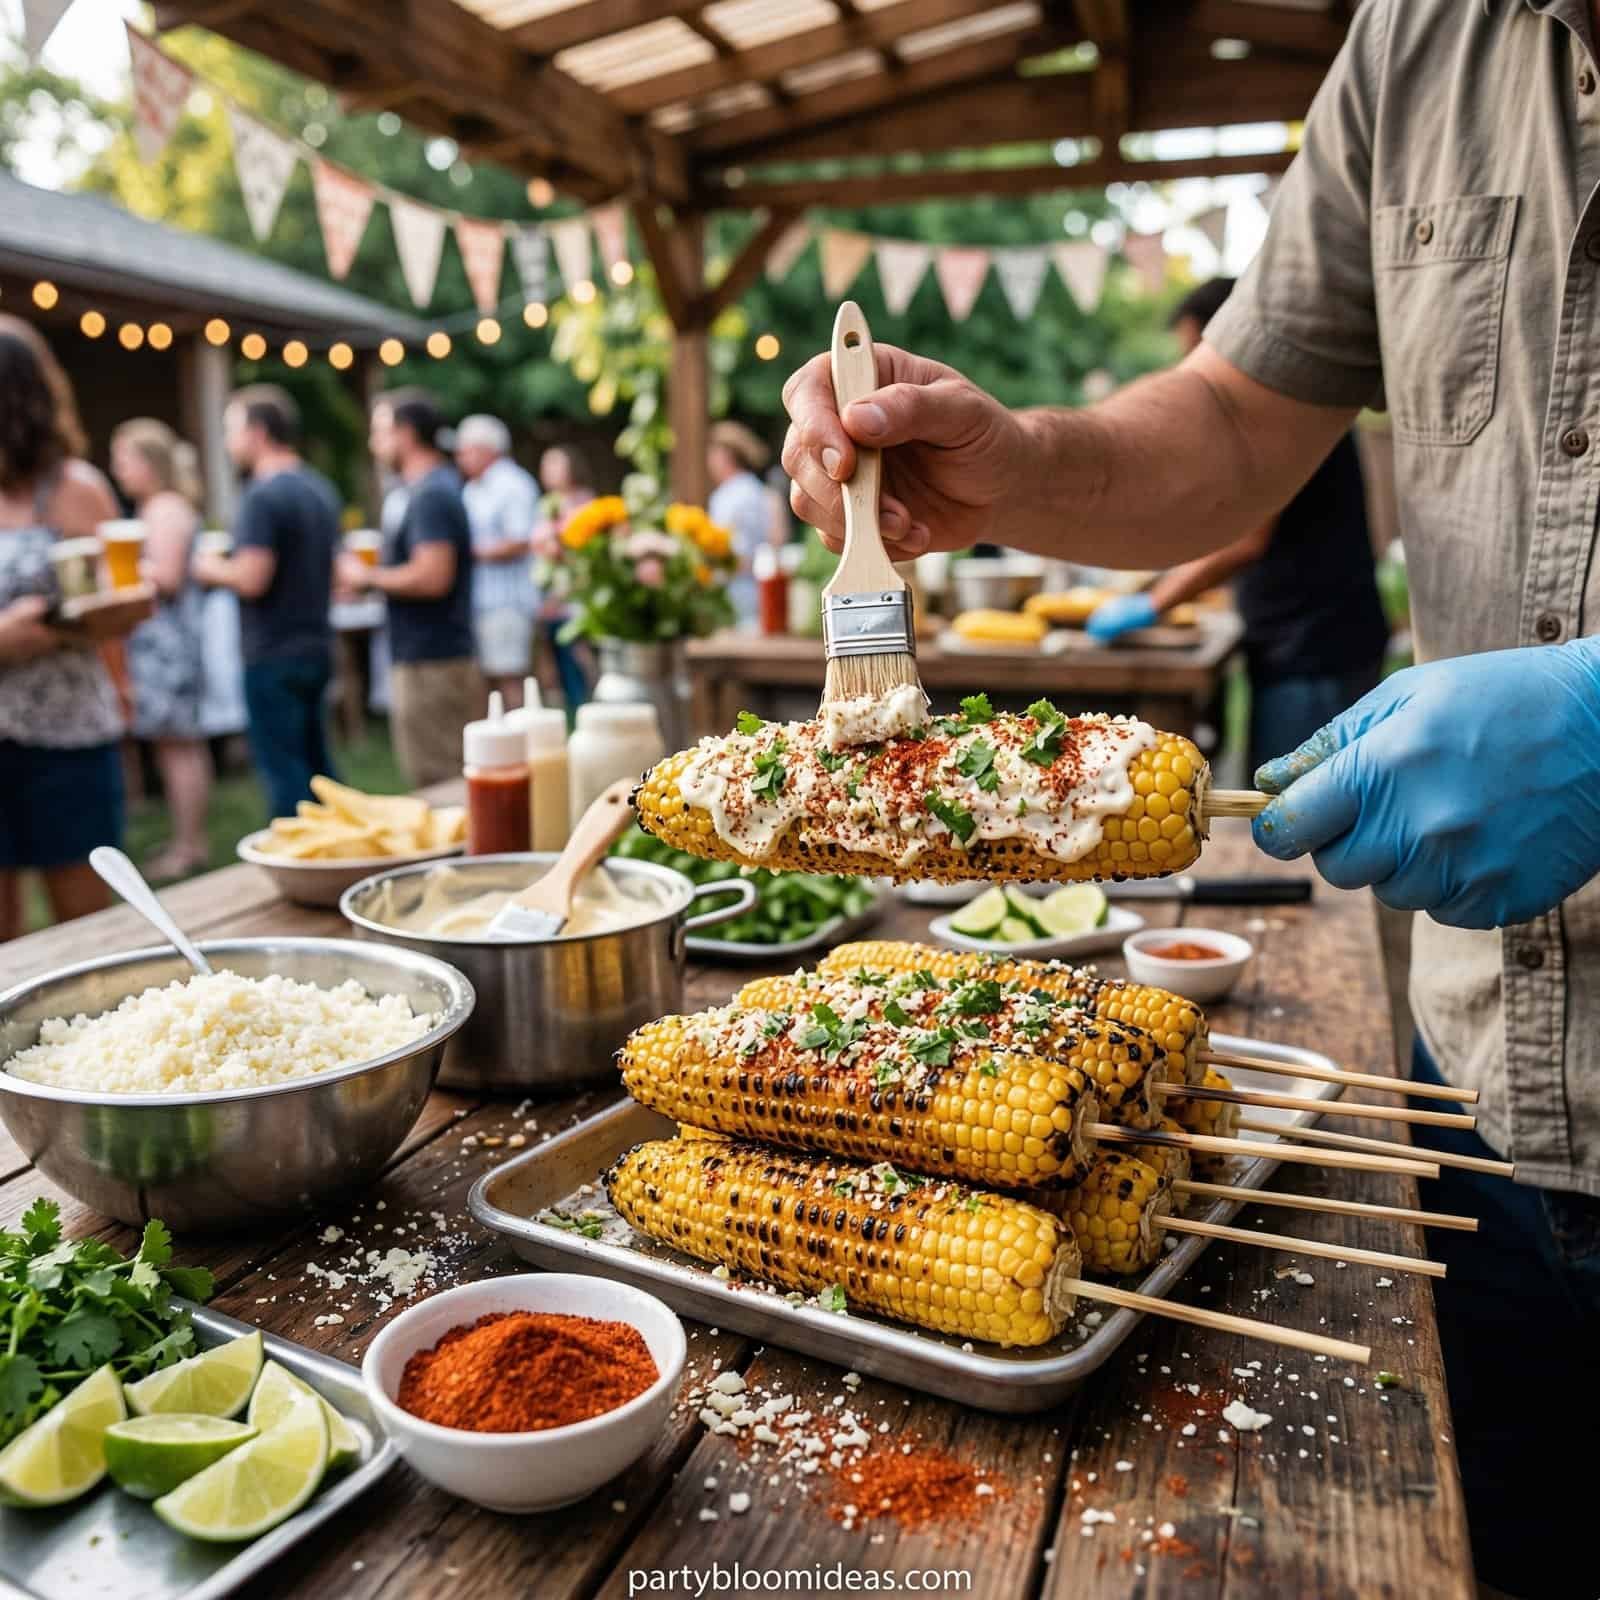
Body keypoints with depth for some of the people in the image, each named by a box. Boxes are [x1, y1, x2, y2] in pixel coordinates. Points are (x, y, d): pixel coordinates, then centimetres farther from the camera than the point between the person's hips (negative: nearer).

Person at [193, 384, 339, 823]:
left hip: (274, 655, -9)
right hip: (316, 648, 9)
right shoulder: (320, 489, 12)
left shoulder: (263, 496, -16)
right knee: (316, 765, 16)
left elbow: (252, 579, -23)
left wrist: (213, 569, -3)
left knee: (284, 771, -2)